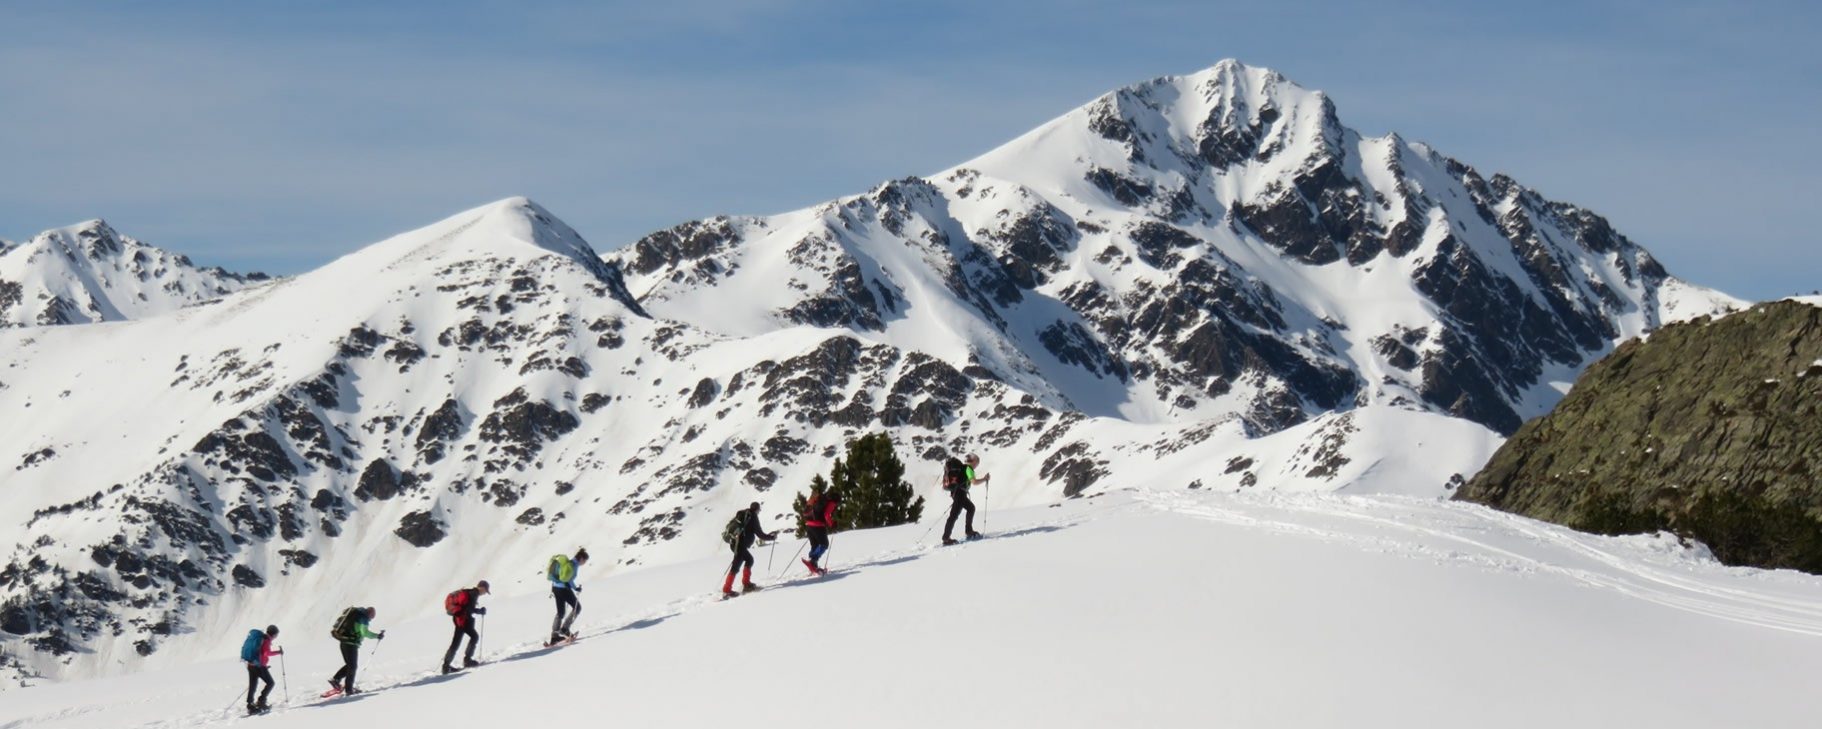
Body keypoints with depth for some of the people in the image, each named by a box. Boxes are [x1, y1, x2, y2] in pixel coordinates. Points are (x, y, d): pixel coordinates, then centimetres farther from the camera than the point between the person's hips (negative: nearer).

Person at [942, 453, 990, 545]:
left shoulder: (962, 467, 20)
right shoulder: (968, 468, -6)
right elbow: (974, 481, -17)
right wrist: (985, 478, -4)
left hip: (954, 492, 10)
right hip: (960, 493, -10)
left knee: (971, 508, 23)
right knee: (954, 514, -12)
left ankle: (969, 532, 25)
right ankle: (946, 538, -16)